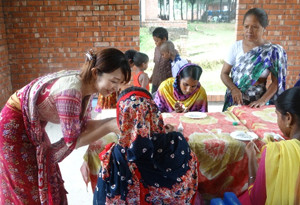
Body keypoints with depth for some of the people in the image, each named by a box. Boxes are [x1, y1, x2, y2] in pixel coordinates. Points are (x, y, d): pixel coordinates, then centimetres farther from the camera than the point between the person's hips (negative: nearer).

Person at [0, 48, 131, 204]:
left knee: (47, 180, 19)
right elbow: (72, 141, -27)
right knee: (29, 188, 6)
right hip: (14, 125, -8)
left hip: (32, 125, 8)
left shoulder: (87, 85, -10)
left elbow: (83, 126, -4)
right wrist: (108, 127, -30)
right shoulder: (71, 90, -36)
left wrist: (114, 120, -15)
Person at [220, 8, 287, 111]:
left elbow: (276, 82, -6)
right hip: (234, 100, 1)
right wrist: (234, 89, -19)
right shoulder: (236, 47, -3)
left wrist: (262, 100, -20)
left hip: (257, 103, -1)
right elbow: (224, 73, -1)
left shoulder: (273, 51, -7)